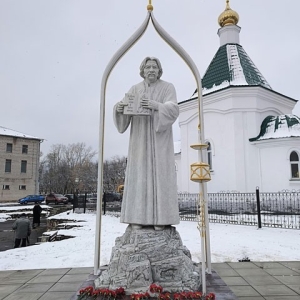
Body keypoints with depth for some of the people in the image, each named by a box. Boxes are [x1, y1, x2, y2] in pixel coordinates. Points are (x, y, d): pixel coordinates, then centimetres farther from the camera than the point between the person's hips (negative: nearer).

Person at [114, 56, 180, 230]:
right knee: (140, 175, -3)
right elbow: (124, 112, 1)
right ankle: (138, 217, 2)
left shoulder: (168, 88, 3)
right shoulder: (134, 90, 12)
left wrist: (156, 106, -31)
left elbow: (173, 110, -13)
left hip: (160, 139, -2)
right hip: (140, 139, 3)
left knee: (160, 175, -7)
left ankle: (160, 218, -1)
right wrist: (119, 108, -23)